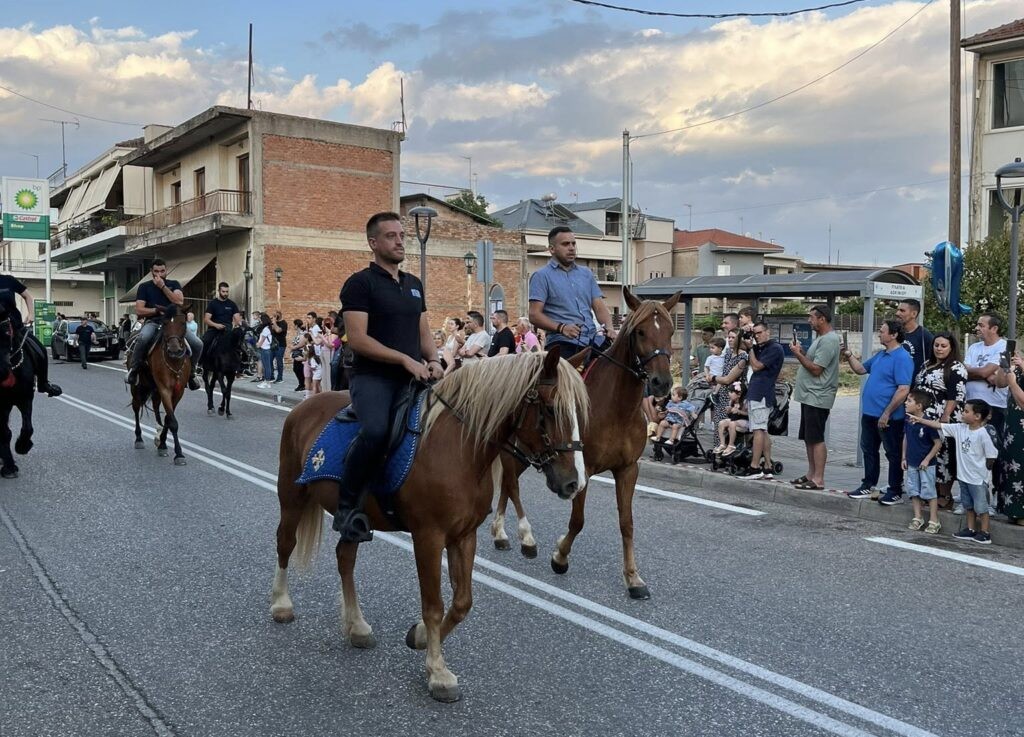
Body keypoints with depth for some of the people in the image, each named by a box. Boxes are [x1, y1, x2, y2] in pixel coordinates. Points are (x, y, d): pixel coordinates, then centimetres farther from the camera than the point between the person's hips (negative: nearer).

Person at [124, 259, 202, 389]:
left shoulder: (174, 284, 13)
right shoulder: (144, 287, 9)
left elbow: (179, 302, -7)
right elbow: (139, 310, 1)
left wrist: (163, 286, -9)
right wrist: (158, 310, -11)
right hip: (153, 322, -2)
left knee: (197, 344, -18)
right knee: (143, 338, -38)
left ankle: (191, 372, 7)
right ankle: (133, 370, -17)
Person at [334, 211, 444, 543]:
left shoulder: (414, 284, 19)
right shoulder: (360, 283, -3)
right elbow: (358, 339, -12)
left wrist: (432, 360, 0)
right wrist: (406, 359, -16)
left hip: (413, 378, 7)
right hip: (373, 377, -7)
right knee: (376, 430, -34)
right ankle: (347, 507, -16)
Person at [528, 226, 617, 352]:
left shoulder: (586, 273, 20)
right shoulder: (542, 276, 3)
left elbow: (599, 307, 16)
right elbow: (534, 314, -6)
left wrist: (609, 327, -5)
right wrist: (560, 327, -22)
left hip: (591, 341, 5)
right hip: (562, 343, -5)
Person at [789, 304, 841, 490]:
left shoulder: (828, 340, -17)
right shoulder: (820, 338, 16)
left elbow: (816, 369, -20)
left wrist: (798, 354, -11)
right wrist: (801, 351, 6)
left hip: (817, 398, -11)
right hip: (809, 396, 11)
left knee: (816, 439, -7)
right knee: (808, 438, 15)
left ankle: (818, 480, -4)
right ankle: (811, 474, 22)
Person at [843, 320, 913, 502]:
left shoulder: (902, 358, -18)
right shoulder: (880, 355, 11)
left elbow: (903, 390, -23)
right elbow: (861, 369, 23)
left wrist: (886, 414, -23)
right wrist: (849, 355, 6)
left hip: (889, 417, -9)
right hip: (870, 413, 9)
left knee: (893, 454, 4)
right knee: (869, 450, 18)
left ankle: (896, 492, 14)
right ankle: (868, 485, 30)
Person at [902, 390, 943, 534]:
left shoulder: (927, 423, -20)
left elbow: (938, 443, -15)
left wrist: (927, 459, -15)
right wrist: (904, 457, 10)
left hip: (926, 464, -7)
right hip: (911, 463, 7)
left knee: (929, 492, 2)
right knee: (913, 490, 12)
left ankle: (934, 521, 10)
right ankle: (917, 518, 23)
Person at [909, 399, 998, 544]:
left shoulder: (983, 434, -20)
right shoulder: (960, 428, 0)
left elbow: (991, 457, -15)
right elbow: (940, 425, 4)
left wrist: (982, 469, -2)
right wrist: (920, 420, 3)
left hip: (978, 478, -7)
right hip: (963, 476, 7)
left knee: (981, 506, 3)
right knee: (968, 505, 17)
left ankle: (984, 533, 13)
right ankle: (970, 530, 28)